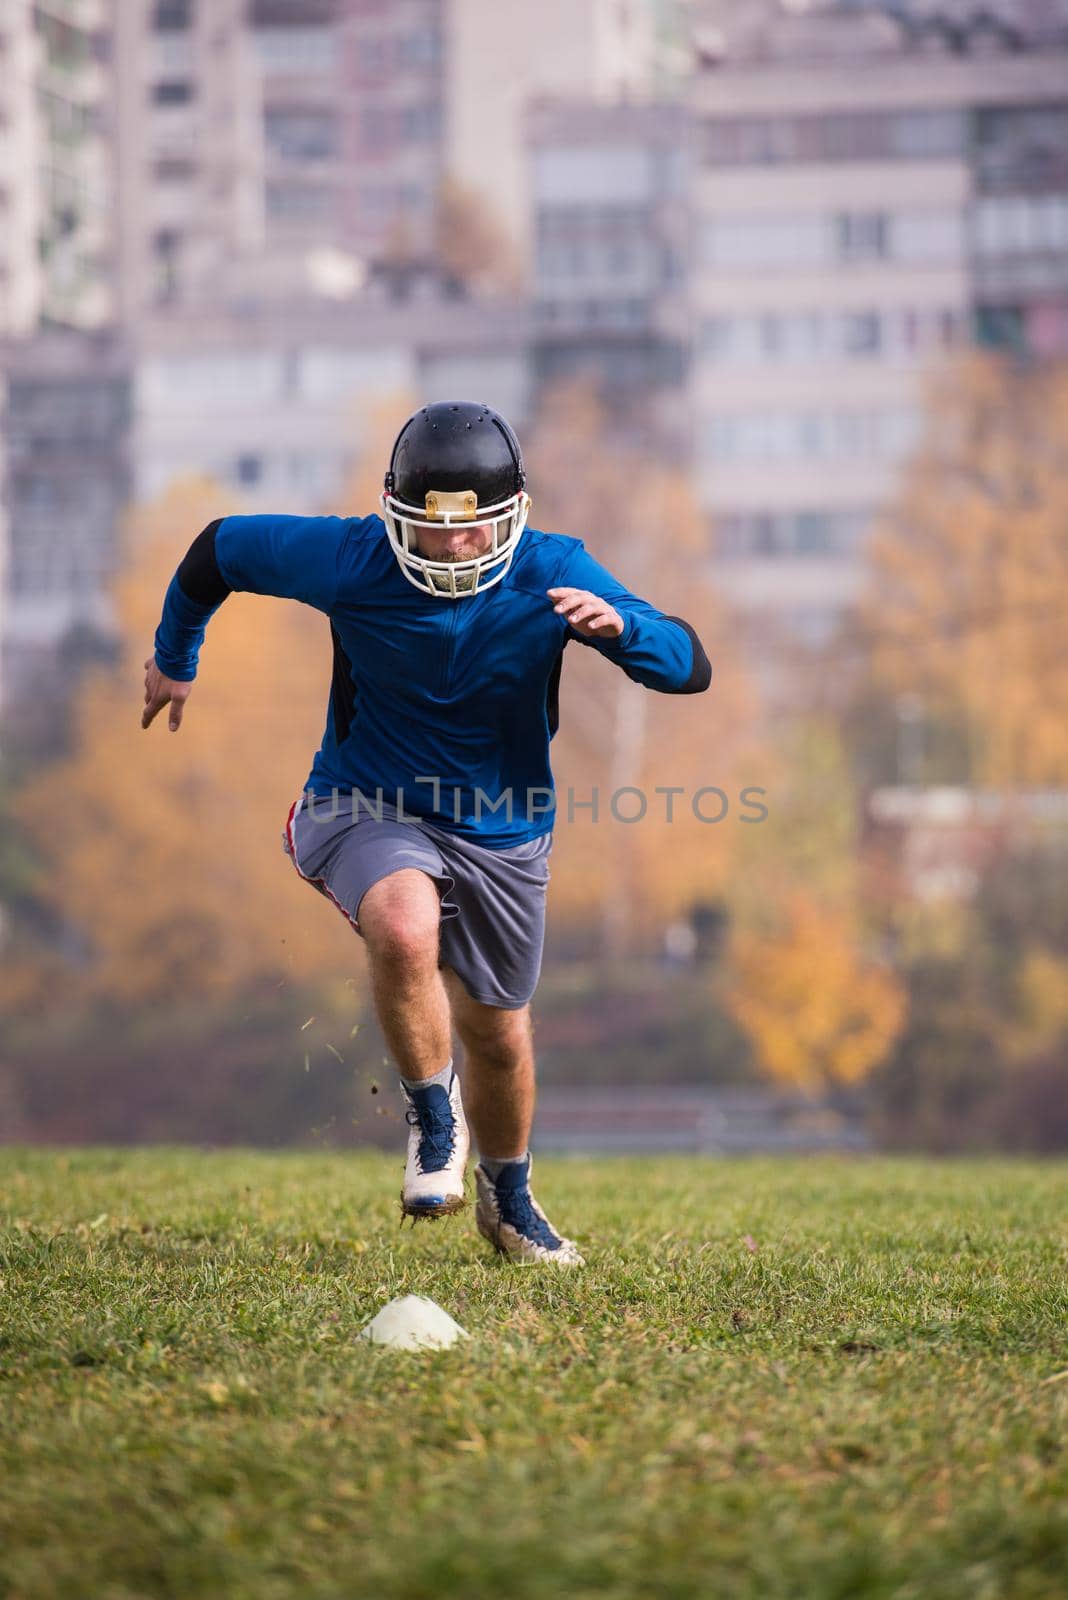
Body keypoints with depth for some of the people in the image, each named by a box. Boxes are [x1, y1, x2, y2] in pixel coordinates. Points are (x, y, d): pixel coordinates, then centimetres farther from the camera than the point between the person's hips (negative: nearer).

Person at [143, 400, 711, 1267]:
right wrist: (174, 657, 14)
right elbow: (221, 547, -2)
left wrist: (620, 625, -44)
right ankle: (433, 1116, -9)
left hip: (502, 832, 2)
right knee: (406, 932, -35)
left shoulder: (552, 574, -18)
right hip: (371, 807, -2)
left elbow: (690, 668, -22)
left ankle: (508, 1196, 43)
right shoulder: (349, 561, -21)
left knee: (498, 1034, 14)